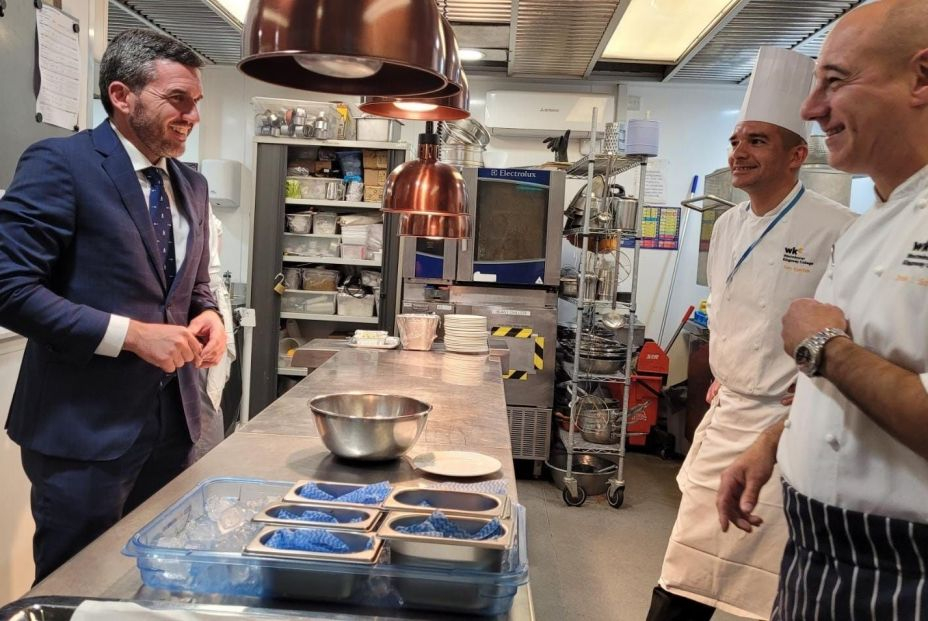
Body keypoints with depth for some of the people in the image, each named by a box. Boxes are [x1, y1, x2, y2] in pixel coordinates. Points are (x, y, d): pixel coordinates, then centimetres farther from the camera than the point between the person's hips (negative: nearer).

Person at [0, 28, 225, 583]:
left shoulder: (191, 184, 10)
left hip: (171, 421, 7)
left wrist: (207, 316, -4)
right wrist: (132, 334, -22)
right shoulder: (60, 163, -12)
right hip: (86, 428, -7)